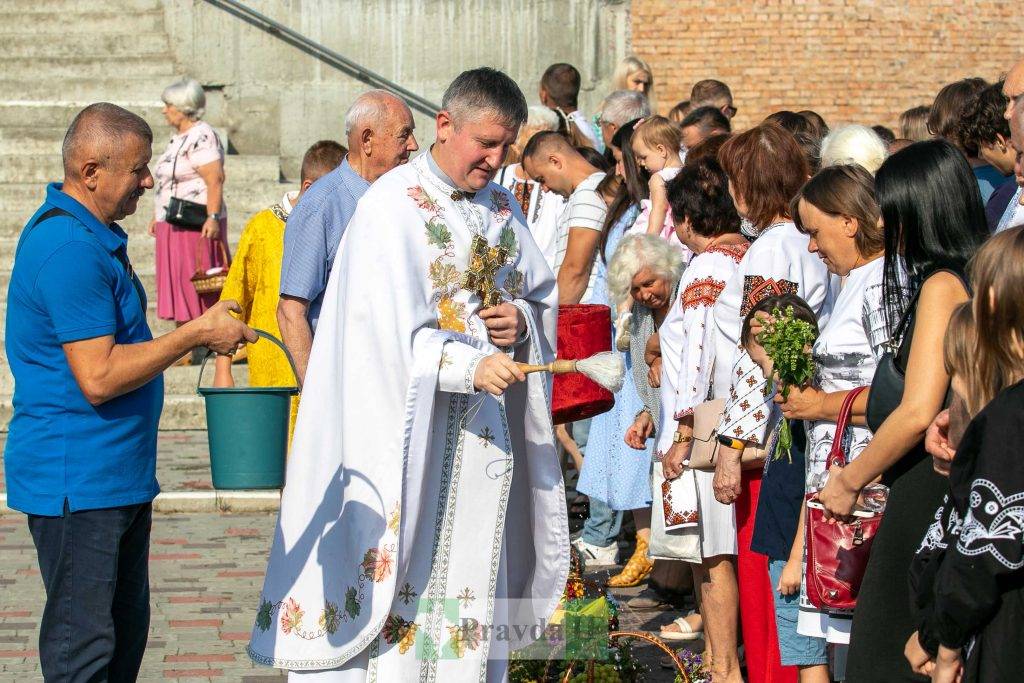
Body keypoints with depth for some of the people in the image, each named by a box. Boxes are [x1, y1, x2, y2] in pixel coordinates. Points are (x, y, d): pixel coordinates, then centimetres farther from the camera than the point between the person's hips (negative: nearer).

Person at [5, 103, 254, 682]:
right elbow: (99, 378, -25)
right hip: (78, 482, -11)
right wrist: (197, 334, -19)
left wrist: (195, 338, 18)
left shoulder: (93, 235, 14)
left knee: (126, 629, 17)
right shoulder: (69, 248, -21)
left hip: (118, 476, 11)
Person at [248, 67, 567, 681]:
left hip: (489, 427, 6)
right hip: (415, 428, -6)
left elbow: (543, 290, 21)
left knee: (474, 580, 8)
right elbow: (388, 328, -19)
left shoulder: (501, 206, 12)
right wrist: (469, 365, -30)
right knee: (409, 579, -5)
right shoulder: (393, 205, -10)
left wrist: (521, 319, -3)